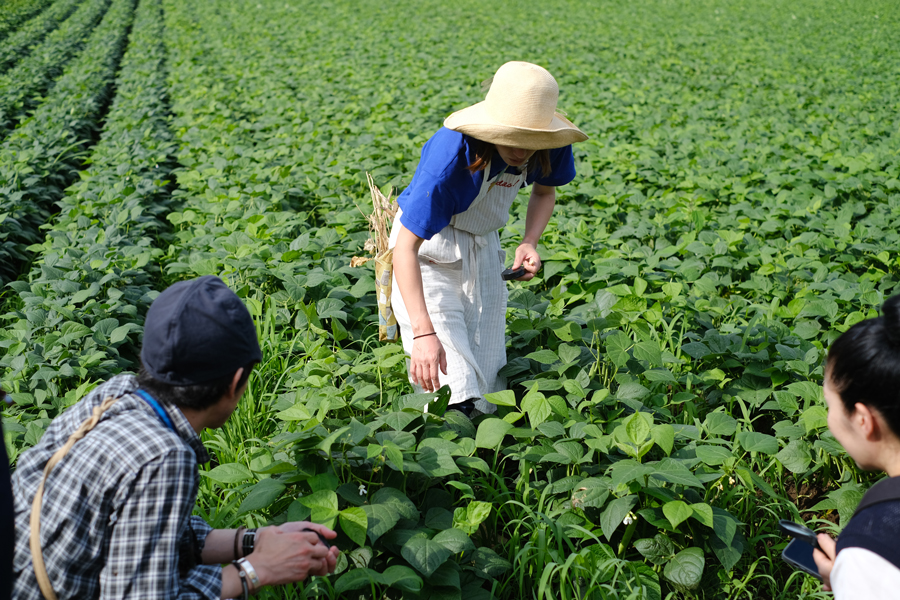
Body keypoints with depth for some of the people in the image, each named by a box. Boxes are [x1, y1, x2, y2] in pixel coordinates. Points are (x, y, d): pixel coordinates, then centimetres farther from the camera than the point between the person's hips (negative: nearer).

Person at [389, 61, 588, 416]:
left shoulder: (550, 146, -18)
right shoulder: (451, 153, -36)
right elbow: (405, 247, -35)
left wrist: (530, 242, -15)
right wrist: (424, 333, -44)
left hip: (483, 249, 5)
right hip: (428, 249, -5)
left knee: (486, 398, 9)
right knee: (455, 399, -18)